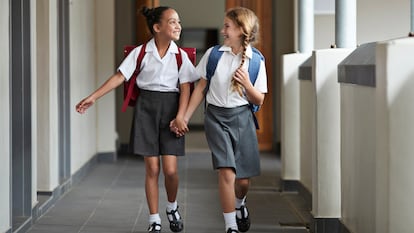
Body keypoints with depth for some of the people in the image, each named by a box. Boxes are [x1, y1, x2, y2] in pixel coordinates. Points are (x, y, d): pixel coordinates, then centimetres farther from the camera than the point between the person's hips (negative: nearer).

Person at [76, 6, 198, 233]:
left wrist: (180, 118, -11)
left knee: (170, 169, -6)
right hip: (146, 107, -1)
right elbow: (120, 76, -3)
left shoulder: (180, 55, 0)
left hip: (170, 108, 1)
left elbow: (185, 88, -1)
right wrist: (93, 97, -9)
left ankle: (172, 207, 24)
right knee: (152, 169, 0)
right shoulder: (140, 52, -2)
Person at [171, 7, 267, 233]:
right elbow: (200, 87, 7)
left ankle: (239, 203, 42)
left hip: (242, 117, 1)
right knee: (227, 172, -17)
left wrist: (246, 84, -17)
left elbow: (259, 100, 2)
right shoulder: (213, 54, 0)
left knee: (243, 179, 6)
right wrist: (184, 118, 6)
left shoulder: (256, 61, -1)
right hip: (216, 117, -1)